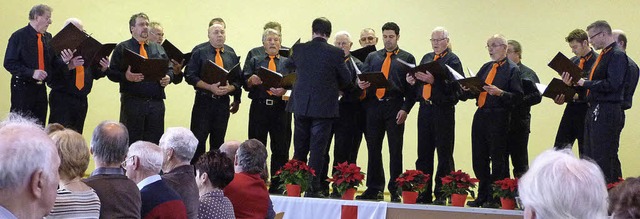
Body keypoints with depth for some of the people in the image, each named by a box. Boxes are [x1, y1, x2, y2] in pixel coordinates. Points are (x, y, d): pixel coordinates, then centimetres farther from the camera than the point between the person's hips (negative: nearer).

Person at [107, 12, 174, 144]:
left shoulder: (158, 49, 20)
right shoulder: (122, 48, 5)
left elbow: (169, 69, 21)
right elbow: (112, 73, -2)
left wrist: (168, 77, -1)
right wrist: (126, 77, -20)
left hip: (156, 102, 4)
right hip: (132, 102, -4)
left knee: (155, 142, 3)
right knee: (131, 142, -2)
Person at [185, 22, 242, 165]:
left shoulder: (232, 56, 13)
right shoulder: (200, 53, 4)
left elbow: (238, 80, 11)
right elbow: (190, 76, -4)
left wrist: (229, 88, -11)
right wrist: (210, 87, -16)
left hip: (223, 102, 3)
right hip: (204, 101, -3)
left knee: (218, 140, 8)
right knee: (198, 138, -6)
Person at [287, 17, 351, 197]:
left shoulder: (299, 49, -2)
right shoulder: (336, 53, -9)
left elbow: (290, 64, 17)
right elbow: (346, 79, -1)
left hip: (301, 106, 3)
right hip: (324, 107, -3)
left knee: (300, 149, 13)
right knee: (317, 149, 0)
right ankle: (313, 187, 0)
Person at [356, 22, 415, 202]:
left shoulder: (407, 58, 7)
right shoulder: (372, 57, 17)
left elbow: (411, 86, 1)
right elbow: (363, 78, 14)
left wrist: (405, 109, -9)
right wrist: (361, 84, -11)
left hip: (394, 108, -3)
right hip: (373, 107, 3)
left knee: (395, 150, -1)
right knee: (373, 149, 5)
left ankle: (395, 191, 3)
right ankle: (374, 189, 12)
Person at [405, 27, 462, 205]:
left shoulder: (452, 60, -3)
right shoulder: (426, 58, 17)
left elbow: (454, 87, -15)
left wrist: (434, 81, -24)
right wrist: (413, 81, -1)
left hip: (443, 111, -6)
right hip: (425, 109, 7)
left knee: (444, 153, -1)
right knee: (424, 153, 8)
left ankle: (442, 194, 3)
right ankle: (423, 194, 14)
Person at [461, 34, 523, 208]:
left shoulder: (512, 69, -3)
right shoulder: (486, 68, 18)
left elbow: (517, 95, -9)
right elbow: (476, 91, 19)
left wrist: (500, 93, -23)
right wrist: (468, 89, -2)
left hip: (498, 117, -7)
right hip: (480, 116, 7)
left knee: (497, 158, -2)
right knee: (479, 158, 8)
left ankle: (496, 198, 5)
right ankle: (482, 196, 17)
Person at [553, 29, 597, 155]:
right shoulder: (573, 61, 15)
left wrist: (578, 95, -19)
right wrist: (562, 97, 0)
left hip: (586, 109, -7)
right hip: (571, 108, 7)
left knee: (585, 152, 1)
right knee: (559, 149, 5)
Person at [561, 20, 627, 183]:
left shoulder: (617, 55, -12)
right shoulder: (603, 55, 18)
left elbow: (612, 84, -22)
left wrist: (585, 83, -14)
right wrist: (576, 83, 3)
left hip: (607, 113, -10)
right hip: (594, 111, 10)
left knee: (603, 159, -8)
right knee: (590, 157, 14)